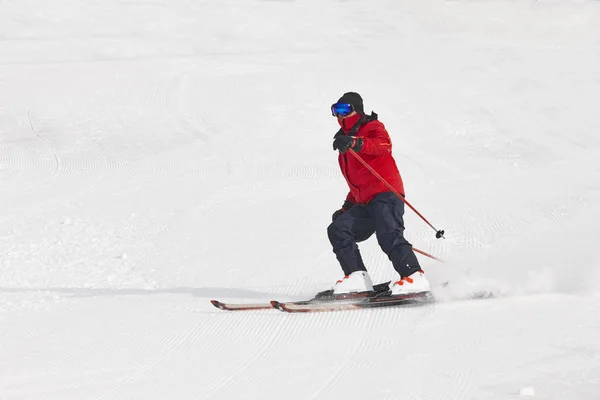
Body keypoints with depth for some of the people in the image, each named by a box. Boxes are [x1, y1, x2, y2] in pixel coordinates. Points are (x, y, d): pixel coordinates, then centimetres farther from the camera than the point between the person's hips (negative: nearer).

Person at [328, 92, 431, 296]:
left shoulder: (372, 128, 6)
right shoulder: (345, 138, 31)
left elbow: (383, 145, -21)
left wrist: (355, 143, -37)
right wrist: (347, 207, 28)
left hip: (386, 193, -8)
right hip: (365, 203, 8)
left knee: (388, 235, -26)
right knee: (338, 229, -9)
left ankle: (415, 277, -28)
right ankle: (357, 278, -18)